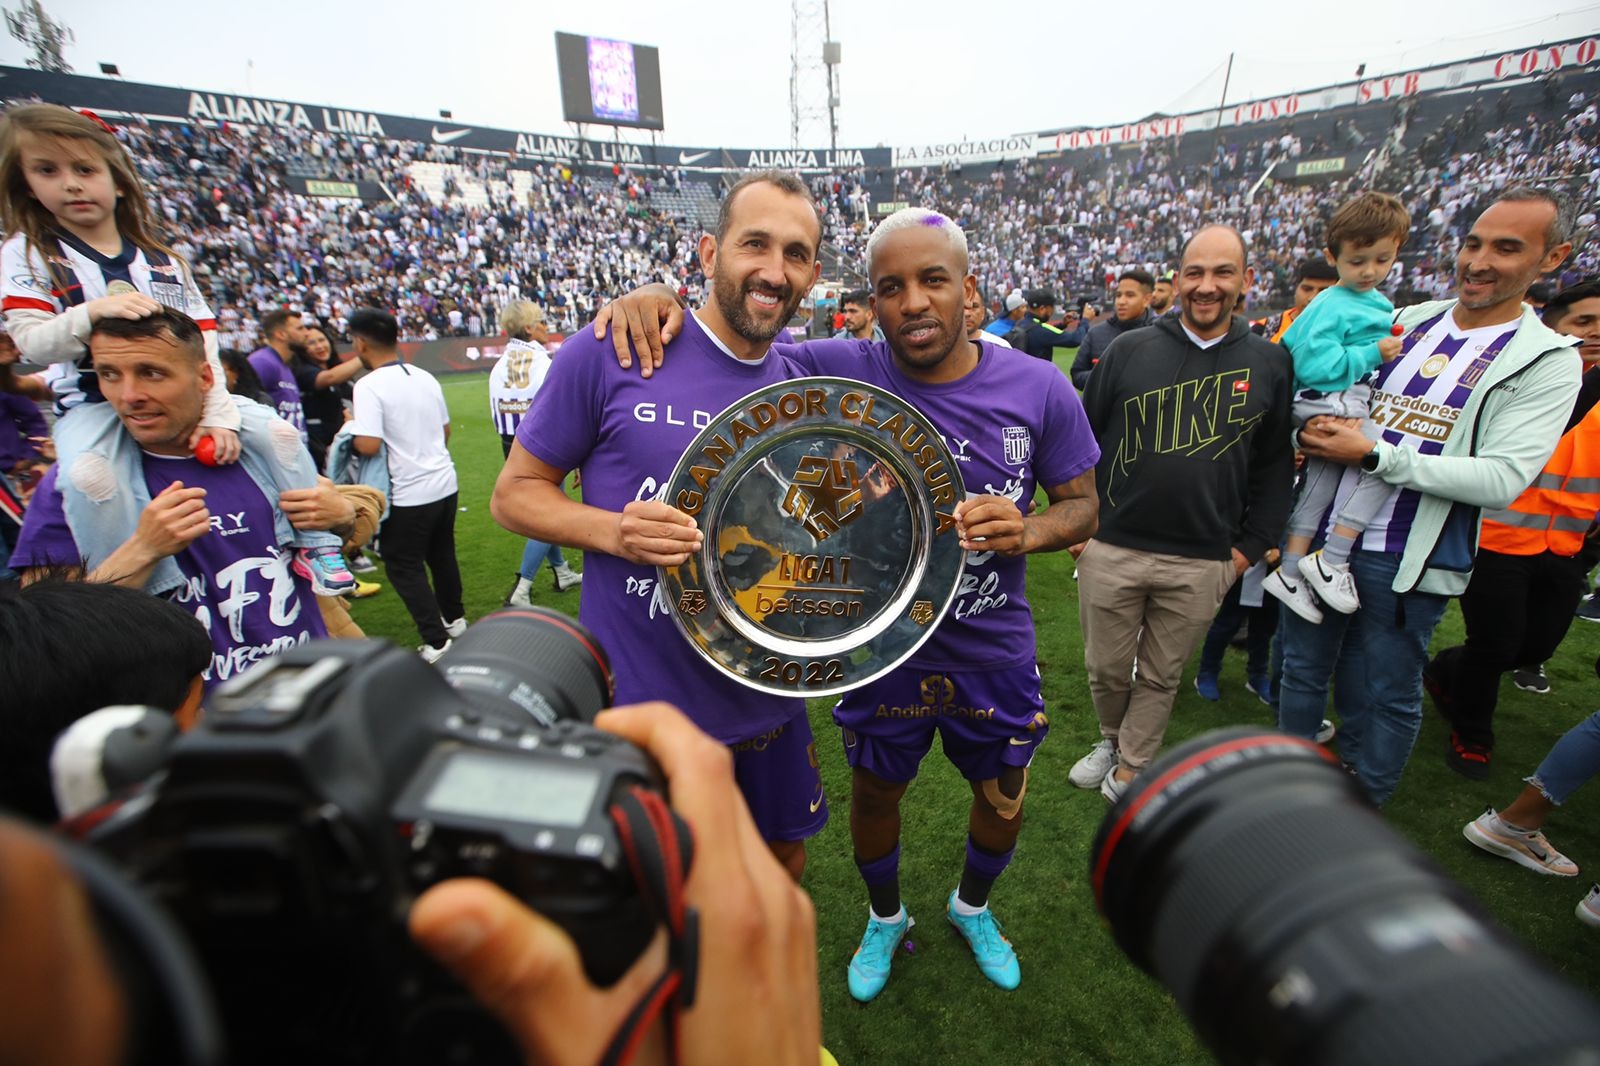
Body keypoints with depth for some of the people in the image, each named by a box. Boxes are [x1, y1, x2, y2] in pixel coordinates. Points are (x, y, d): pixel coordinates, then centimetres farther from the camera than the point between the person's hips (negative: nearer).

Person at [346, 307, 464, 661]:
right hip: (445, 483, 7)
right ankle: (454, 619, 37)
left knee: (404, 566, 5)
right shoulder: (426, 378, 6)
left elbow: (369, 445, -24)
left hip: (409, 495, -7)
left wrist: (351, 429, -4)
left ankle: (436, 642, 5)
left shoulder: (369, 385, -16)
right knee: (442, 556, 22)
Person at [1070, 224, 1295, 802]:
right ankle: (1112, 738, 42)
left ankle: (1130, 770, 35)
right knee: (1105, 669, 12)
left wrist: (1251, 544, 3)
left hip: (1202, 564, 1)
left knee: (1161, 677, 14)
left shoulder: (1269, 363, 4)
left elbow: (1275, 463, 9)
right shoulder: (1129, 350, 0)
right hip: (1110, 550, 0)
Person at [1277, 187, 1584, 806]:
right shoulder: (1404, 323, 7)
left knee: (1390, 695, 11)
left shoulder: (1547, 361, -4)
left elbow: (1503, 479, -15)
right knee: (1302, 670, 15)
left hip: (1407, 564, -3)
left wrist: (1374, 454, -20)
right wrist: (1317, 428, -7)